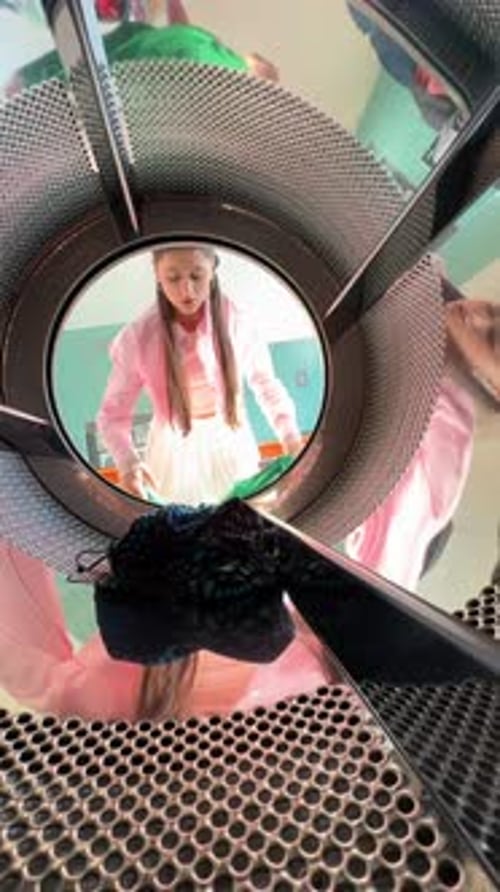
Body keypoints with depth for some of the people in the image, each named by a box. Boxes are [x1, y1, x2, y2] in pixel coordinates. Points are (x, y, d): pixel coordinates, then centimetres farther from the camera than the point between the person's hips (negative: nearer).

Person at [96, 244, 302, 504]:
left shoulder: (237, 322, -15)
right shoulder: (137, 338, -16)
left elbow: (265, 382, -1)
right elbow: (113, 413, -13)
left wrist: (290, 433, -14)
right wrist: (127, 460, -31)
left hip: (232, 449, 1)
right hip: (175, 454, -1)